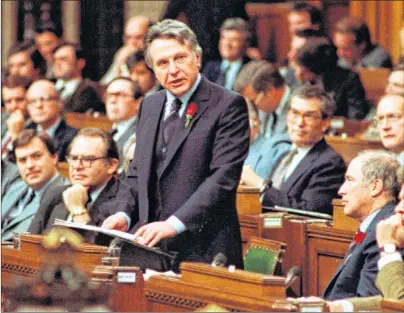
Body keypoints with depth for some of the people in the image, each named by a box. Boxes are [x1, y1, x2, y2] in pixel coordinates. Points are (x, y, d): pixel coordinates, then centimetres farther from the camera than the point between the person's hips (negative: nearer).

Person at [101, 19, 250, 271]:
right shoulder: (150, 106, 18)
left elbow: (223, 177, -14)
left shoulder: (228, 106, -5)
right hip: (149, 244, 6)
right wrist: (124, 214, 3)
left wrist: (174, 224, -22)